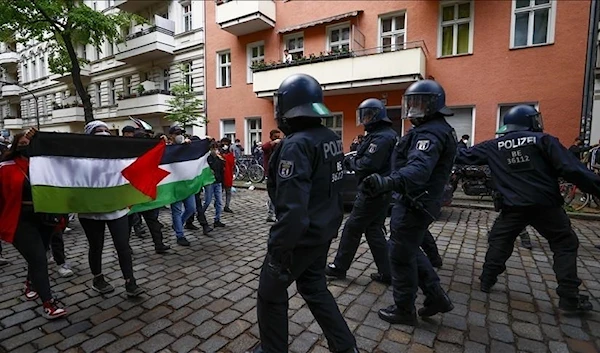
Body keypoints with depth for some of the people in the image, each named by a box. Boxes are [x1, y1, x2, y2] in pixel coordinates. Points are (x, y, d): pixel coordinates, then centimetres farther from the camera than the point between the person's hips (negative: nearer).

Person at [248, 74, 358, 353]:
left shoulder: (297, 145, -24)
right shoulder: (332, 139, 3)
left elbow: (292, 209, -30)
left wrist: (277, 248, -20)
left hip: (301, 237, -8)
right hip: (324, 232, 8)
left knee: (271, 293, 14)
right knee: (315, 288, 25)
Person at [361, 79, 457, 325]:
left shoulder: (431, 133, -20)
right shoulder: (438, 129, 15)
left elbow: (418, 169, -39)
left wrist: (387, 182, -56)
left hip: (414, 204, -11)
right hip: (419, 201, 11)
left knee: (401, 256, 4)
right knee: (410, 251, 23)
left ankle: (404, 310, 21)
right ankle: (436, 297, 32)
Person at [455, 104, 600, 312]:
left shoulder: (494, 146, 5)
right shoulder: (542, 140, -2)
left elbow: (464, 156, 13)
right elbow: (571, 169, -9)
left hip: (513, 207, 2)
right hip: (546, 205, -1)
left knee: (499, 242, 17)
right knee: (565, 245, 14)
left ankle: (487, 281, 22)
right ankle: (569, 298, 13)